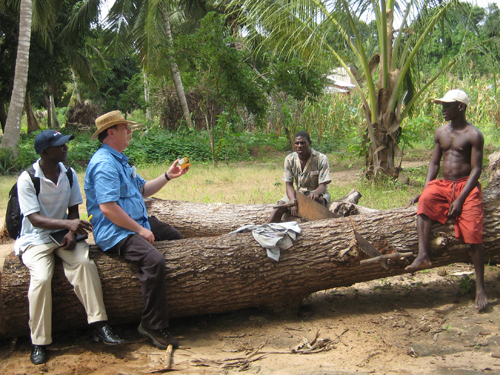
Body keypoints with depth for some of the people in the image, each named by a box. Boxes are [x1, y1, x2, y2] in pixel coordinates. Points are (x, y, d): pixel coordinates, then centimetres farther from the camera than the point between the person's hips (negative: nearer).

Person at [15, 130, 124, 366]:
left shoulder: (69, 175, 3)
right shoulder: (27, 179, -13)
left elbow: (73, 210, 8)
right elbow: (35, 219, -18)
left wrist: (71, 233, -13)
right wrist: (67, 224, -33)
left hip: (63, 234, 4)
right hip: (36, 239, -3)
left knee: (84, 262, -27)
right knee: (41, 278, -29)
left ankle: (99, 325, -22)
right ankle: (39, 344, -14)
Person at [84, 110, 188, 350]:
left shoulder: (119, 159, 18)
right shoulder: (104, 164, -18)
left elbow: (142, 190, 21)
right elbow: (108, 208, -26)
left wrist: (167, 176, 10)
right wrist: (140, 230, -21)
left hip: (138, 223, 12)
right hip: (115, 233, -12)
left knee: (177, 238, 20)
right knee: (154, 260, -33)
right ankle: (153, 325, -19)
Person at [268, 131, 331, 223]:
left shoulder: (321, 159, -15)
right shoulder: (290, 159, -7)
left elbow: (322, 185, -17)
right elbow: (289, 184, -6)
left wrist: (315, 193, -43)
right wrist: (293, 201, -27)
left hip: (317, 191, -3)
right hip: (299, 192, 3)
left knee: (319, 200, -38)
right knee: (281, 205, -22)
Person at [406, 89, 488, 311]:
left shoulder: (473, 135, -5)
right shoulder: (441, 133, 12)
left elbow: (476, 169, -9)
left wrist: (460, 199, -19)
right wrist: (425, 190, -2)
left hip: (466, 186, -4)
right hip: (443, 185, 4)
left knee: (473, 234, -18)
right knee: (425, 200, -29)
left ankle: (480, 288, -8)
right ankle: (423, 256, -39)